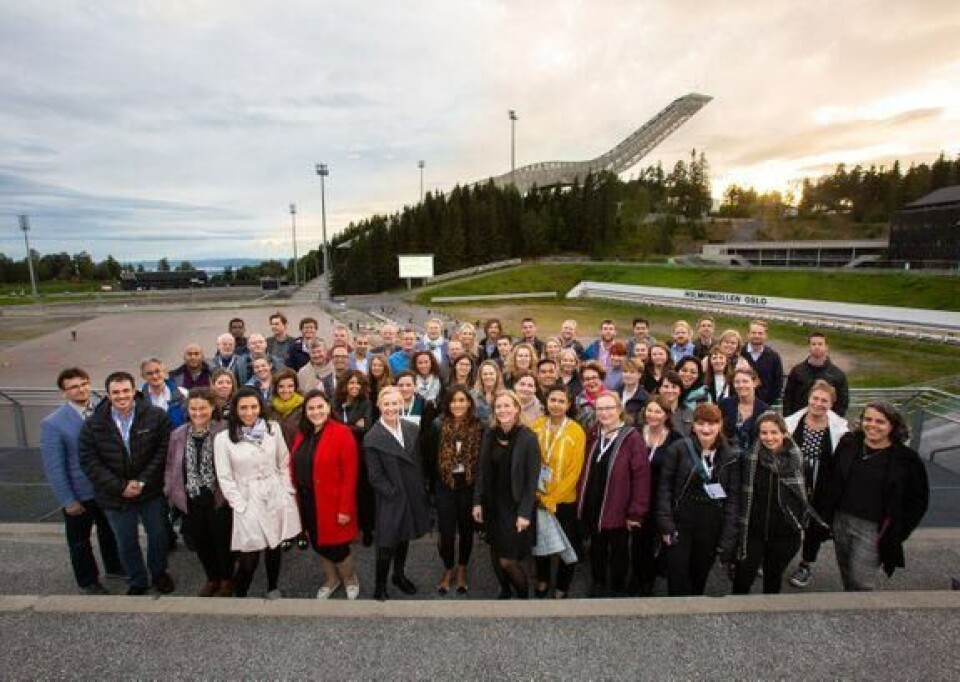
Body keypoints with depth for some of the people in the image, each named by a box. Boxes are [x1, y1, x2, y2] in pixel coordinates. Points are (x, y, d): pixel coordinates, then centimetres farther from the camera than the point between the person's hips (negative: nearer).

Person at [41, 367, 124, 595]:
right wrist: (68, 500, -15)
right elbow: (53, 467, -16)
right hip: (79, 494, -3)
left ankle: (114, 566, 48)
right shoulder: (52, 423, -18)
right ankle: (88, 581, 40)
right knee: (80, 540, 18)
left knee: (110, 531, 24)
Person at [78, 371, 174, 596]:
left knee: (158, 535, 16)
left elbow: (163, 451, -12)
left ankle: (159, 572, 42)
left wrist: (143, 481, -18)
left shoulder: (156, 416, -13)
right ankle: (136, 581, 40)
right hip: (115, 496, 1)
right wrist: (120, 487, -15)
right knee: (126, 542, 17)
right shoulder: (93, 424, -8)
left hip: (151, 492, -1)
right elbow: (89, 461, -9)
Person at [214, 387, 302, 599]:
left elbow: (284, 463, 6)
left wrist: (288, 492, 0)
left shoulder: (273, 428, 0)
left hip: (277, 498, 3)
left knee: (274, 547, 15)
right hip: (249, 501, -2)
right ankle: (239, 595, 23)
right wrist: (240, 506, -9)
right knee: (249, 557, -2)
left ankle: (273, 589, 37)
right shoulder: (223, 438, -7)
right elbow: (225, 477, -5)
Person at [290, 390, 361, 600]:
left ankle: (350, 579, 34)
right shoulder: (302, 434, 5)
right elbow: (295, 469, 8)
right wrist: (295, 496, 2)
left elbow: (350, 475, -18)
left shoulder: (342, 433, -16)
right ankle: (331, 579, 43)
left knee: (335, 546, 4)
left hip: (332, 503, -6)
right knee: (318, 544, 19)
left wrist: (345, 508, -19)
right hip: (307, 501, 6)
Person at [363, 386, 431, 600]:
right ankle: (380, 587, 28)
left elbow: (418, 462, 7)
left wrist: (419, 488, 3)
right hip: (390, 500, -5)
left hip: (413, 497, 5)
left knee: (404, 537, 21)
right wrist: (394, 494, -14)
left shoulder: (412, 429, -1)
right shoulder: (372, 438, -15)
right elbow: (375, 476, -13)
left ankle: (399, 575, 43)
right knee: (387, 545, 6)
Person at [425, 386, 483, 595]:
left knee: (466, 529, 15)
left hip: (469, 486, 1)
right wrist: (433, 486, 0)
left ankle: (462, 570, 37)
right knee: (447, 531, 6)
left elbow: (482, 459, -4)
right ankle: (448, 570, 32)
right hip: (445, 486, 0)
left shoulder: (478, 427, -8)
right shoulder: (438, 425, -9)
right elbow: (431, 458, -3)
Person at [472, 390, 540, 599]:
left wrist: (525, 513, -15)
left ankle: (523, 595, 25)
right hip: (493, 506, 4)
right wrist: (477, 502, 2)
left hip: (516, 507, -4)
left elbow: (532, 479, -12)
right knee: (496, 556, 12)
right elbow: (482, 472, 5)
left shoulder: (528, 438, -13)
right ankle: (505, 591, 39)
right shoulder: (489, 436, 0)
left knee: (507, 560, -3)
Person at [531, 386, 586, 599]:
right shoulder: (535, 426, -5)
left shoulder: (577, 432, -13)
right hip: (537, 498, 2)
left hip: (564, 500, -2)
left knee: (567, 546, 11)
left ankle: (561, 588, 33)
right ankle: (542, 579, 42)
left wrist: (552, 498, -14)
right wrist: (536, 493, -8)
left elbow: (574, 471, -13)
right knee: (540, 542, 17)